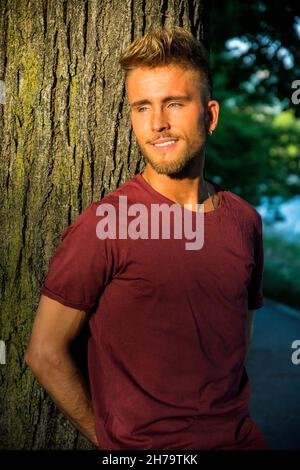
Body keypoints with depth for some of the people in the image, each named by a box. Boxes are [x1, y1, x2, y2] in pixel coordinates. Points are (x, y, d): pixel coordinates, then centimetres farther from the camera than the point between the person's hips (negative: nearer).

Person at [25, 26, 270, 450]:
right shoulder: (103, 225, -16)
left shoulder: (244, 219, -1)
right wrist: (108, 437, -6)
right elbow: (46, 353, -12)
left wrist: (229, 410, 6)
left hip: (240, 435, 5)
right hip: (143, 444, -4)